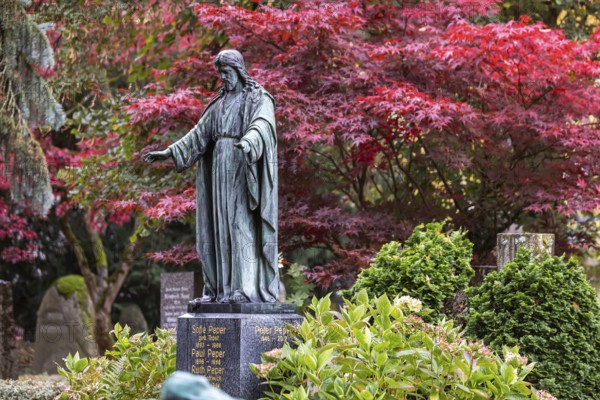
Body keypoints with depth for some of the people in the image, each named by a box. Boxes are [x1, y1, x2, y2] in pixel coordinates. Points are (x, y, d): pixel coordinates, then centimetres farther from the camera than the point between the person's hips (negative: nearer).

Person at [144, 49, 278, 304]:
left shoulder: (260, 99, -4)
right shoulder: (220, 102, 18)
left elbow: (262, 126, -24)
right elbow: (199, 133, 16)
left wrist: (247, 141, -46)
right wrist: (169, 152, 7)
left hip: (245, 170, -7)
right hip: (221, 170, 7)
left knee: (244, 225, -12)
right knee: (223, 226, 4)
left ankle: (248, 288, -13)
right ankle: (224, 288, 6)